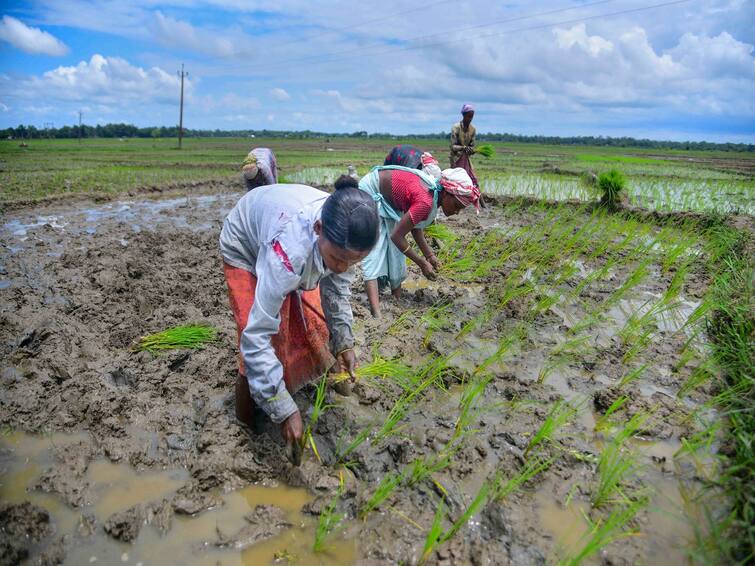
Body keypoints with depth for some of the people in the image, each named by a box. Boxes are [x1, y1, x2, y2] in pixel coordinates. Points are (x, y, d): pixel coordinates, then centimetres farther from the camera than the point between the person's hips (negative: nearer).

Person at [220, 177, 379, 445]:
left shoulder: (344, 234, -29)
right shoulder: (289, 248, -48)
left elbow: (337, 285, -8)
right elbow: (257, 335, -44)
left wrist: (345, 342, -14)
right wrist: (285, 411, -40)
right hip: (246, 249, -5)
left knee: (312, 322, 7)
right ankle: (246, 427, 10)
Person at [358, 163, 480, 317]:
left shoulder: (435, 192, -8)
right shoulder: (426, 202, -34)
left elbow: (415, 226, 3)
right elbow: (397, 236, -29)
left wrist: (429, 255, -5)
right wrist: (423, 263, -20)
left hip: (389, 201, 9)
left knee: (396, 252, 5)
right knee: (374, 252, -17)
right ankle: (377, 314, -24)